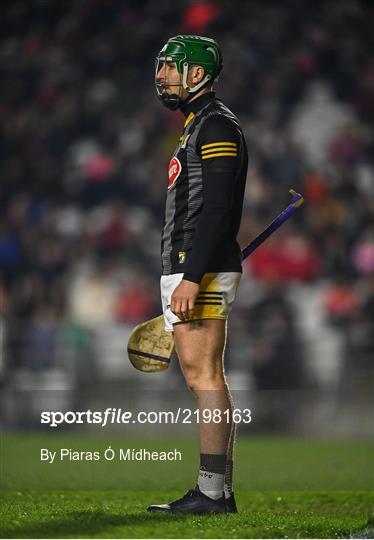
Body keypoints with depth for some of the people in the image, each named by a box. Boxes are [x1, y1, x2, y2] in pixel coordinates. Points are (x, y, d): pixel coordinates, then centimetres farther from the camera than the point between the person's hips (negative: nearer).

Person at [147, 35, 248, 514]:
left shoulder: (216, 125, -10)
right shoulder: (200, 126, 22)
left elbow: (216, 210, -19)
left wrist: (191, 277, -24)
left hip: (201, 272, -10)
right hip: (188, 273, 10)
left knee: (203, 375, -12)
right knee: (202, 378, 9)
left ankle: (212, 492, -13)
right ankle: (219, 491, 10)